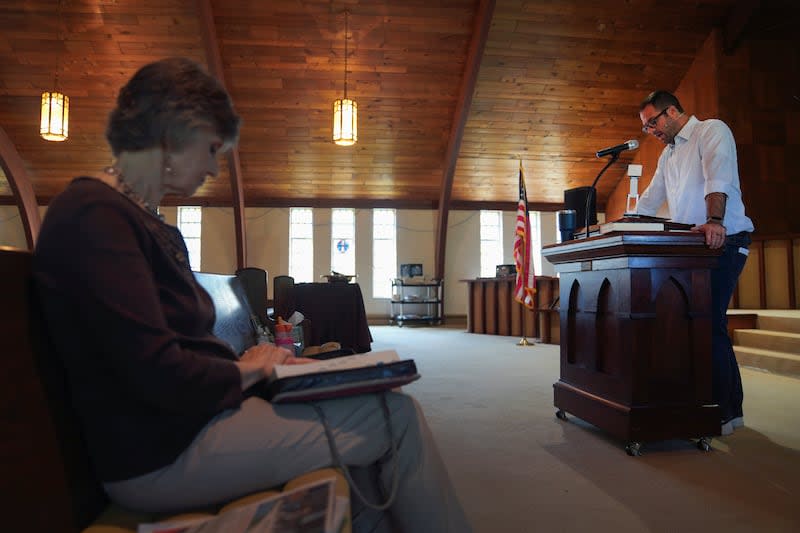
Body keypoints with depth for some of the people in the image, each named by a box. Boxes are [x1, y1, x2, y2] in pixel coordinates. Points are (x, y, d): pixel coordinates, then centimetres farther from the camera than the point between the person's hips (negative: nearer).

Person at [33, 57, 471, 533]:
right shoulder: (96, 215, -16)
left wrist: (250, 362, -1)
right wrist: (246, 370, -7)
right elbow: (159, 374, -24)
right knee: (396, 414, -11)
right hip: (160, 454, -10)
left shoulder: (152, 226, 15)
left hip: (190, 418, 10)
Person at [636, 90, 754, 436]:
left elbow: (719, 178, -21)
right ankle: (732, 408, 17)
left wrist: (715, 220, -35)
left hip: (722, 241, -8)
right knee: (710, 326, 8)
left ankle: (721, 413, -4)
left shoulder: (711, 131, -3)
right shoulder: (668, 154, 23)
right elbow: (650, 200, 26)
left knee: (709, 324, -12)